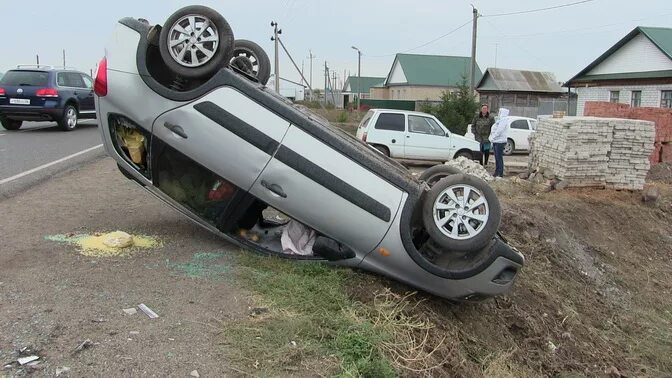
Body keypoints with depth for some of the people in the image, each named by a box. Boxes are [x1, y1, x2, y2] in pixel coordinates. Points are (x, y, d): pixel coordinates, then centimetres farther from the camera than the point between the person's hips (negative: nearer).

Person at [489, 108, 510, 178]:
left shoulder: (503, 121, -13)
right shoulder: (499, 120, 18)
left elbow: (499, 131, -20)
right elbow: (493, 130, 21)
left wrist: (492, 138, -14)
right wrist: (491, 138, 12)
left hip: (500, 141, -10)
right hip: (496, 141, 10)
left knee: (499, 158, -8)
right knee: (497, 158, 12)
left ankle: (500, 174, -5)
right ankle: (496, 172, 18)